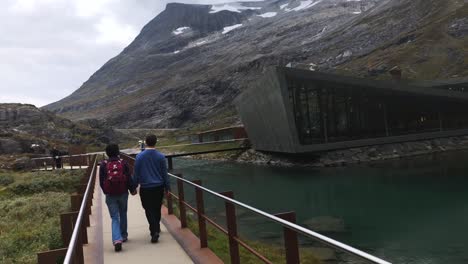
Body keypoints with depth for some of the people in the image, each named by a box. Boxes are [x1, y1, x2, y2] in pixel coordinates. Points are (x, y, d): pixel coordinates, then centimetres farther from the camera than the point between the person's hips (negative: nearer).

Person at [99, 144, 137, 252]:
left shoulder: (103, 164, -5)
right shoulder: (123, 163, -5)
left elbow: (101, 181, 1)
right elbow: (129, 178, -4)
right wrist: (133, 189, 10)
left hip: (110, 195, -1)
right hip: (123, 193, 1)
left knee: (114, 218, 1)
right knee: (123, 214, 20)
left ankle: (117, 239, -16)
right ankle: (123, 236, 32)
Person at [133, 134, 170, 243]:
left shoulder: (139, 156, -6)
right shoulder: (160, 156, -4)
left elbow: (136, 173, -1)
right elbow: (165, 173, 1)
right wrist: (167, 187, 9)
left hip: (145, 188, -2)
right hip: (158, 187, 2)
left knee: (149, 210, 4)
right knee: (157, 209, 18)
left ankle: (154, 231, -11)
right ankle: (156, 228, 32)